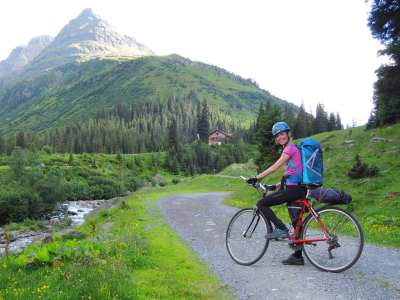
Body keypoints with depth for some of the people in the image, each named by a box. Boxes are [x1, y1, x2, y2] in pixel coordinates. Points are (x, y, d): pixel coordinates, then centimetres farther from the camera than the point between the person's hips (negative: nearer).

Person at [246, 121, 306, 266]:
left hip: (293, 189, -10)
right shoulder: (293, 149, 22)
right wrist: (276, 186, 22)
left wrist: (256, 178, -10)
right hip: (298, 189, 10)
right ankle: (298, 256, 23)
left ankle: (281, 229, -8)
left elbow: (274, 167, -13)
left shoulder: (290, 148, -7)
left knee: (261, 204, -6)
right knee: (297, 223, 15)